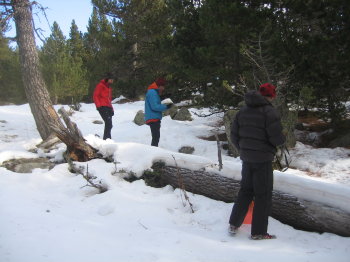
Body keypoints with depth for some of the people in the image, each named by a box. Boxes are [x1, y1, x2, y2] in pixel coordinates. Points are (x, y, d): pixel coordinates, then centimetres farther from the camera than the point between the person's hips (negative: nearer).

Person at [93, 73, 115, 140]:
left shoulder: (109, 87, 23)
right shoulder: (100, 85, -2)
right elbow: (95, 96, -7)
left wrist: (111, 108, 22)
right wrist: (98, 106, -16)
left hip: (108, 107, 8)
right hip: (102, 107, -8)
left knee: (109, 125, 5)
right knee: (108, 123, -20)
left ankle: (107, 139, 10)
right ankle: (106, 138, -20)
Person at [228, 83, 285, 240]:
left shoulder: (243, 110, 7)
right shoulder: (269, 111, -14)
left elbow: (234, 135, 9)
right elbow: (276, 137, -18)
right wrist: (283, 139, 4)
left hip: (246, 158, 7)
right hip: (263, 159, -7)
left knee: (245, 190, 19)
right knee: (263, 195, 5)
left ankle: (234, 224, 24)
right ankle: (258, 232, 13)